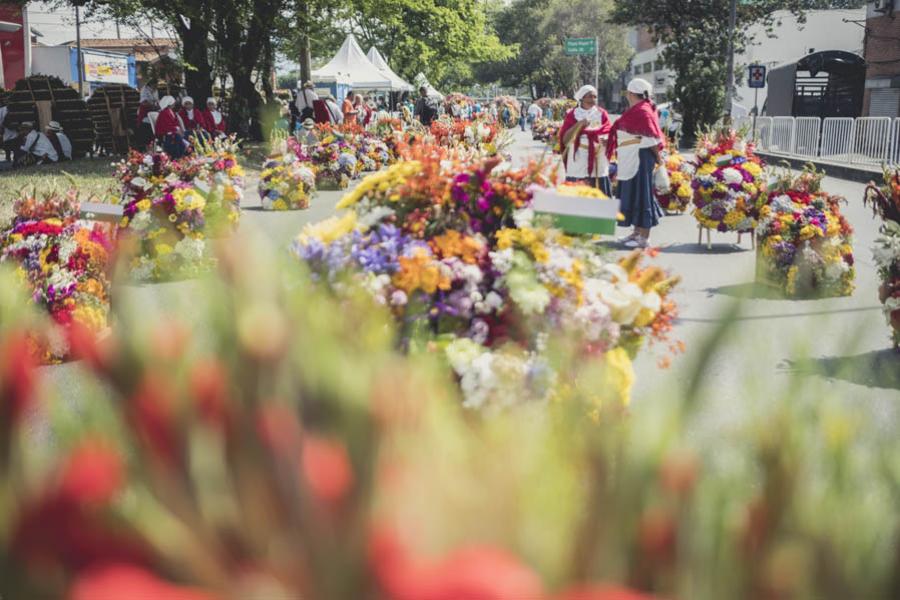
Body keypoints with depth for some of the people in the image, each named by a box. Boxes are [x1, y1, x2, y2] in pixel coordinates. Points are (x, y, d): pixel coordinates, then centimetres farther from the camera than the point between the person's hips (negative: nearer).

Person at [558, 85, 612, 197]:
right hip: (577, 164, -1)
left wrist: (605, 141, -17)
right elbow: (565, 139, -4)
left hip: (598, 165, 2)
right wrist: (579, 124, -15)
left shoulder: (602, 114, 9)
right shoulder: (572, 115, 3)